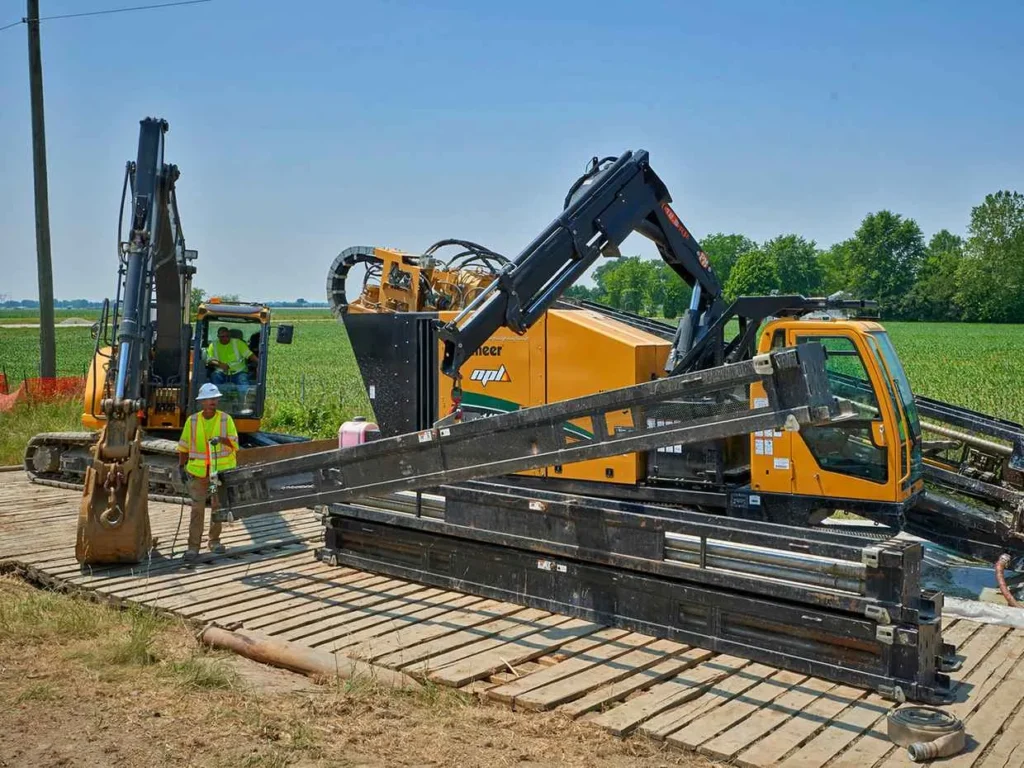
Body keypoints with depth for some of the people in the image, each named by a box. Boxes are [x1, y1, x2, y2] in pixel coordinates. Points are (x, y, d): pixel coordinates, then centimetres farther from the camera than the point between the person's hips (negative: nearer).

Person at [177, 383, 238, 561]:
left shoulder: (226, 419, -2)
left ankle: (215, 541, 25)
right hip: (198, 471, 0)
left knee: (218, 506, 10)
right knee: (197, 508, -3)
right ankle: (193, 546, 2)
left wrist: (221, 439, -24)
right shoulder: (192, 421, 1)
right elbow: (184, 446, 9)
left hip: (221, 470, 0)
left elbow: (234, 442, -5)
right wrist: (181, 467, 9)